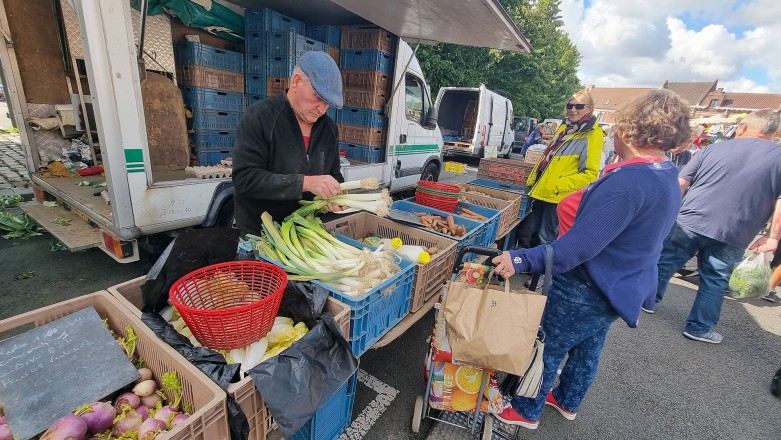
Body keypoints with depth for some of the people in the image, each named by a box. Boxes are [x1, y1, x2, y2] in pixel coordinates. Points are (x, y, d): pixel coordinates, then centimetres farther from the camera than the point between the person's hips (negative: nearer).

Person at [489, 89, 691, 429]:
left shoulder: (627, 182, -30)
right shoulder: (668, 179, 3)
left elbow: (579, 246, -34)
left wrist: (522, 260, -34)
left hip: (585, 292, -9)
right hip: (620, 287, 9)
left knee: (547, 350, 11)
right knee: (587, 351, 26)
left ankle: (526, 412, 32)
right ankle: (567, 402, 50)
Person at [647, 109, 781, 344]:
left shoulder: (714, 148, 4)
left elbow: (681, 184, 1)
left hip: (689, 222, 0)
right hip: (731, 235, 1)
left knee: (664, 263, 15)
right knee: (715, 281, 11)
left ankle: (648, 300, 25)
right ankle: (699, 327, 18)